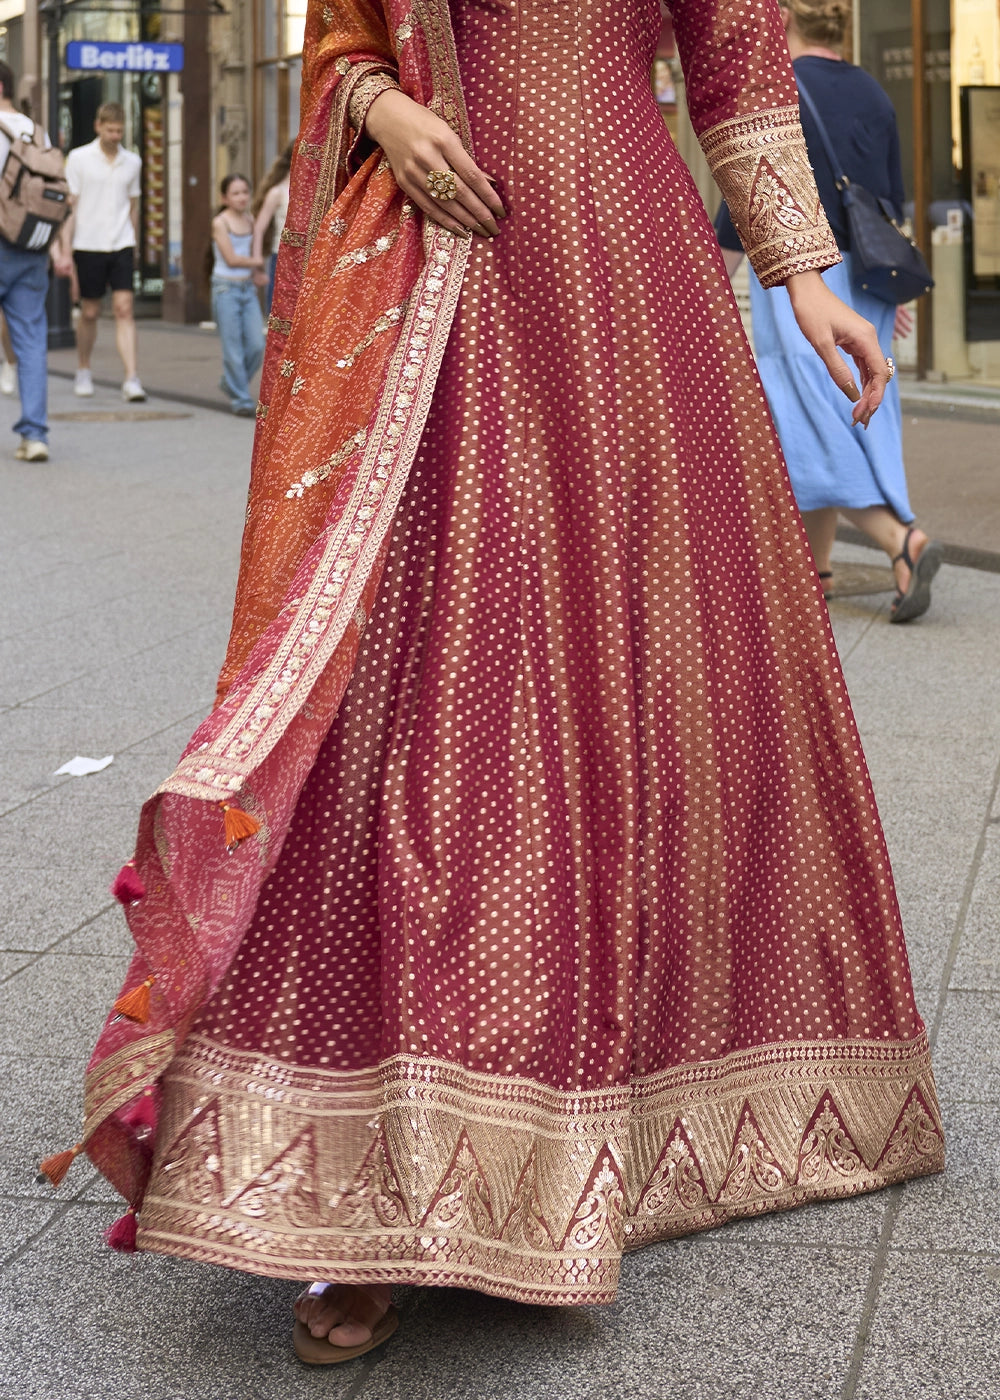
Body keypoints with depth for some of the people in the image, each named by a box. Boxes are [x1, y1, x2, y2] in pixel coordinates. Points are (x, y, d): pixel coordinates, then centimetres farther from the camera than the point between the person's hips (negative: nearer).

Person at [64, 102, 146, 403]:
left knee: (125, 310, -9)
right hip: (88, 245, -2)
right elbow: (69, 206, -1)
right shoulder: (78, 158, -1)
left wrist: (134, 248, 19)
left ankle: (132, 380, -14)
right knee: (89, 312, 7)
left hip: (121, 245, 2)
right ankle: (83, 373, 27)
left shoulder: (133, 162, 9)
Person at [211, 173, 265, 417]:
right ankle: (241, 399, 4)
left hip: (248, 288, 6)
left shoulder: (249, 221, 11)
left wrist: (257, 271, 0)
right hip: (226, 288, -5)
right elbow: (231, 258, -12)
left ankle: (231, 383, 21)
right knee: (233, 348, -3)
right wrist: (256, 262, -1)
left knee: (257, 345, -2)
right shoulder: (220, 222, -7)